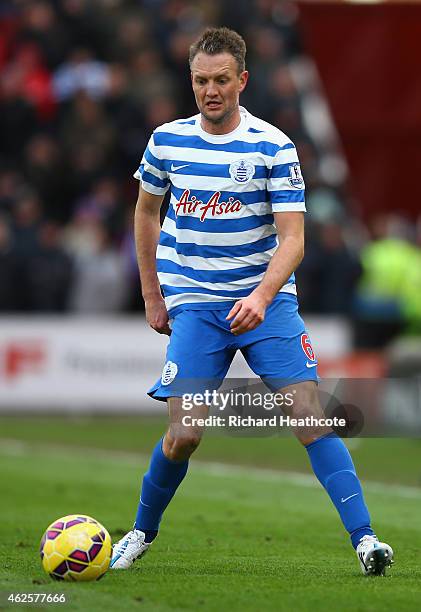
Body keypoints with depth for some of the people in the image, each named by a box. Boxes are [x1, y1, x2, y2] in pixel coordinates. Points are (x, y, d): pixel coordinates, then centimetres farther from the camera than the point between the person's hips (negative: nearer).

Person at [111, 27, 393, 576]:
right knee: (184, 434, -8)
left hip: (267, 300, -1)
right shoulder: (167, 140, 1)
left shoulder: (273, 147, -8)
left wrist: (261, 296, -30)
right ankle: (141, 533, 17)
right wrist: (152, 296, 17)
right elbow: (146, 210, 18)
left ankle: (364, 538, -15)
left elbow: (292, 238, -13)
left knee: (309, 412, -16)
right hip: (193, 304, 1)